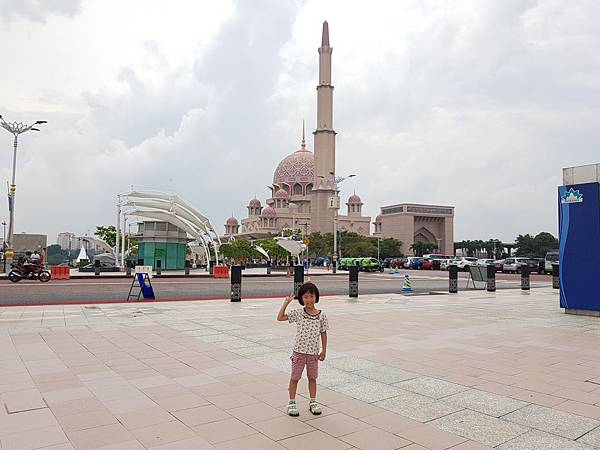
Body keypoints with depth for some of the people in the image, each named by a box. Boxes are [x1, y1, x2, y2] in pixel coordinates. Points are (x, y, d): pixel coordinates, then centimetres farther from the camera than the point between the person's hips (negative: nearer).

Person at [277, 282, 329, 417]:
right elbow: (280, 318, -11)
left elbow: (323, 333, 3)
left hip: (314, 352, 1)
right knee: (295, 378, 9)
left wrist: (323, 350, 5)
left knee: (312, 378, 15)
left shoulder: (321, 315, -5)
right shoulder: (298, 313, -8)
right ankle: (292, 403, 23)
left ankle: (313, 402, 30)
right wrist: (286, 302, -15)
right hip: (299, 351, -1)